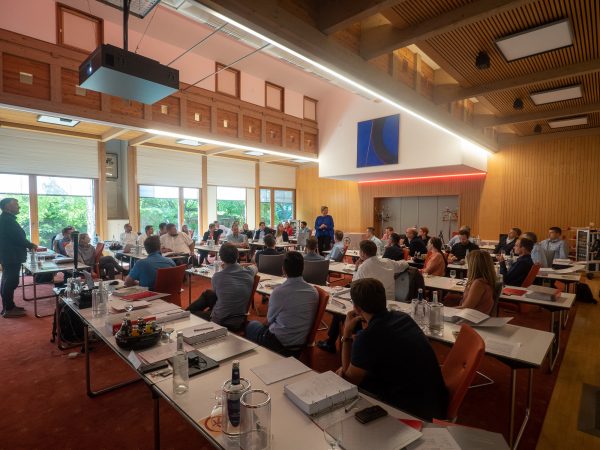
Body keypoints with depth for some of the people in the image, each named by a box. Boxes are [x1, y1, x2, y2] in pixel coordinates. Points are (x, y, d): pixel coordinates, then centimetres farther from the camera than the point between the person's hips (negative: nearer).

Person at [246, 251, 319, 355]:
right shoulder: (314, 292, -10)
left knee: (251, 325, 23)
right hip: (302, 342, 5)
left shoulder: (278, 292, -23)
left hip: (279, 343, -5)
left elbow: (270, 319, -5)